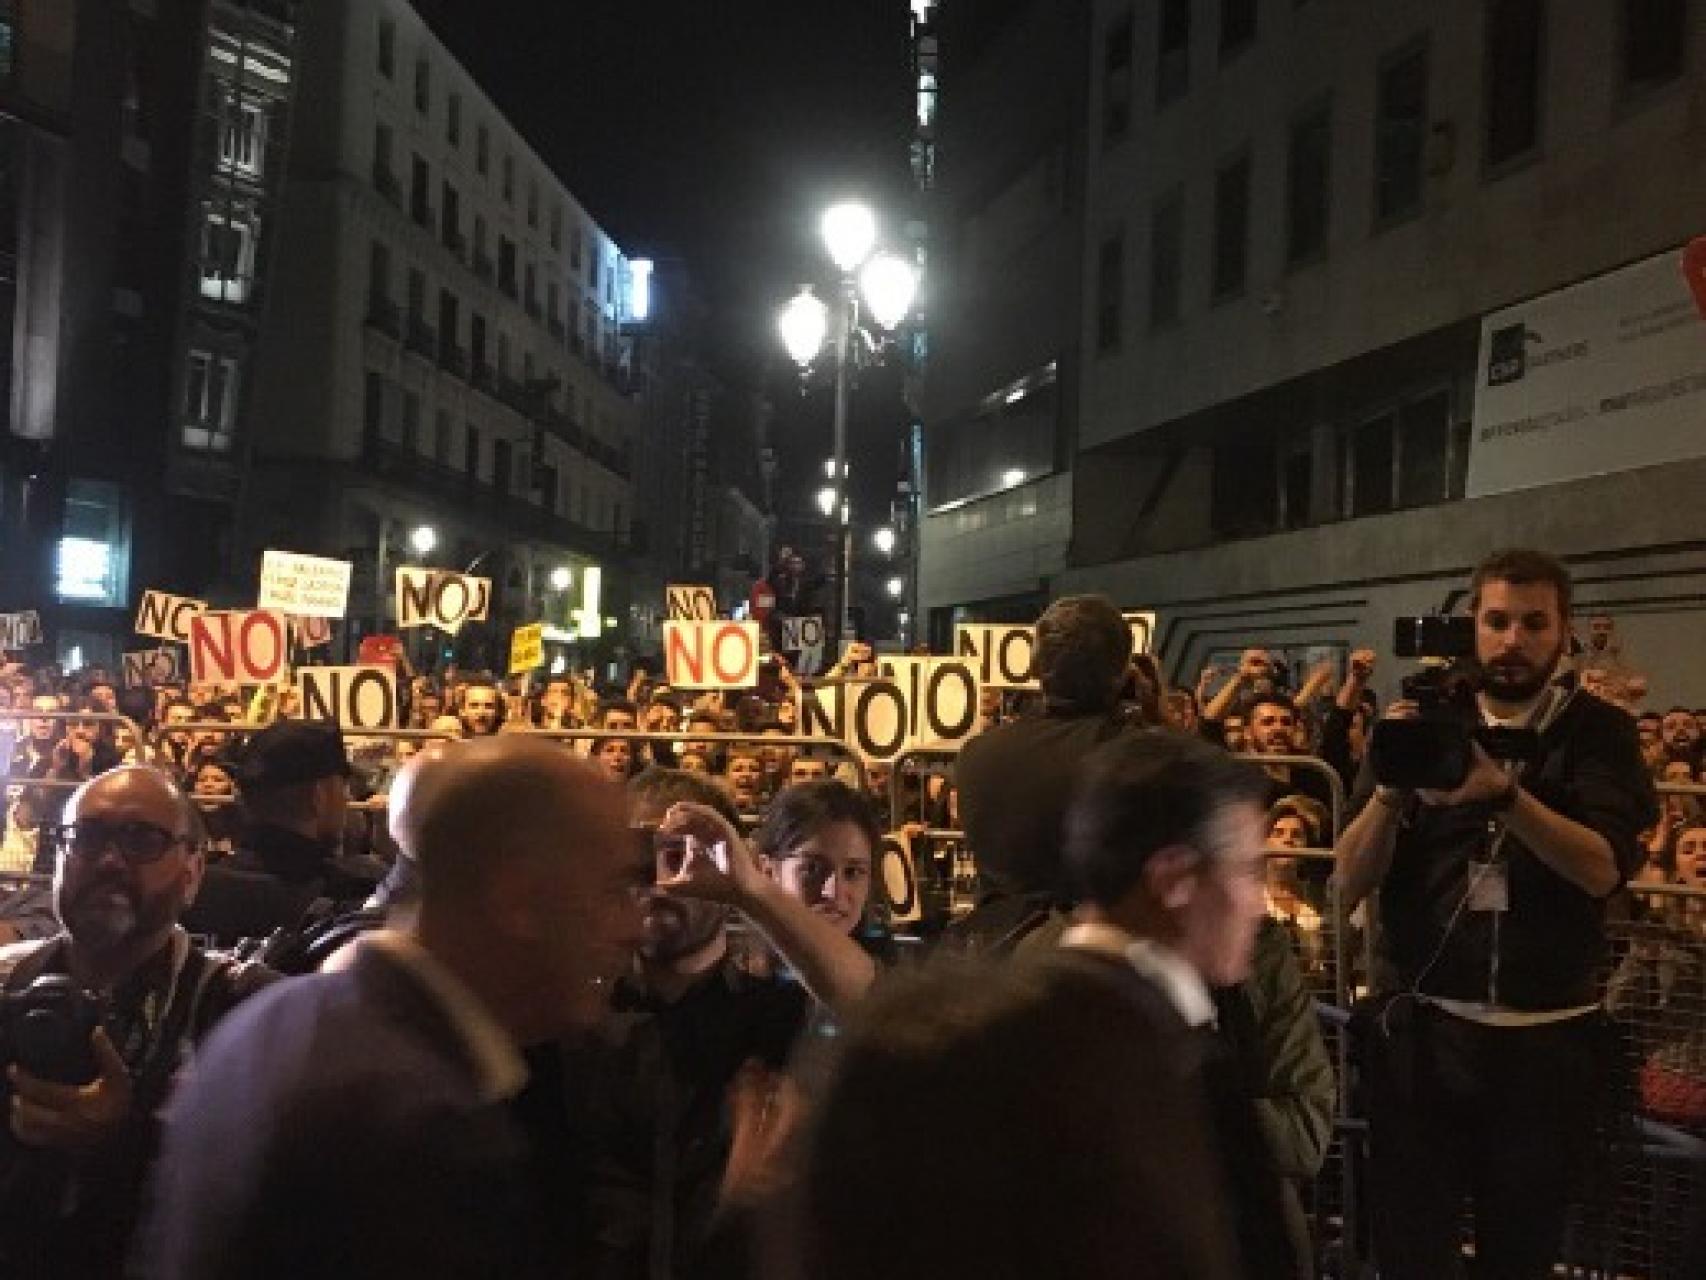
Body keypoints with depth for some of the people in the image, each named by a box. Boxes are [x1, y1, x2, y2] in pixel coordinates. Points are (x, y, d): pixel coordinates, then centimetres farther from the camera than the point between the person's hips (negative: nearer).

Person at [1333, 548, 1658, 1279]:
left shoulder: (1597, 732, 1)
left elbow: (1603, 868, -15)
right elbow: (1349, 885, -3)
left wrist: (1505, 793, -29)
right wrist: (1391, 786, -18)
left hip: (1547, 1039, 0)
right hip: (1419, 1027, 0)